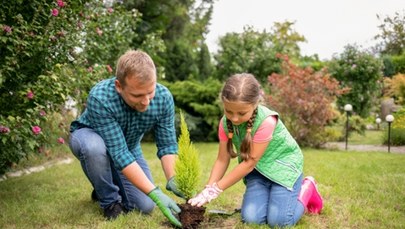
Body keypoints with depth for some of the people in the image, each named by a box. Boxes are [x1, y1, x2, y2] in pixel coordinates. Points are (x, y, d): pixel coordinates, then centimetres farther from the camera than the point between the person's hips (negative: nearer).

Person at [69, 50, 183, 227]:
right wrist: (155, 194, -45)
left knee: (145, 206, -7)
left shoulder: (164, 98, -27)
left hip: (129, 146, 4)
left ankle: (106, 186, 24)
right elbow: (119, 153, -40)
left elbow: (167, 145, -19)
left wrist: (173, 180, -37)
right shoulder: (100, 98, -40)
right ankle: (109, 201, -11)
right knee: (95, 147, -40)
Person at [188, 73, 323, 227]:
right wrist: (208, 189, -21)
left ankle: (306, 189, 11)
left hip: (283, 164, -4)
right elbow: (222, 160, -7)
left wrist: (216, 189, -25)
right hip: (258, 169, 5)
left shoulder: (266, 121, -33)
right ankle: (272, 194, 18)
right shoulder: (225, 123, -15)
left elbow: (249, 163, -28)